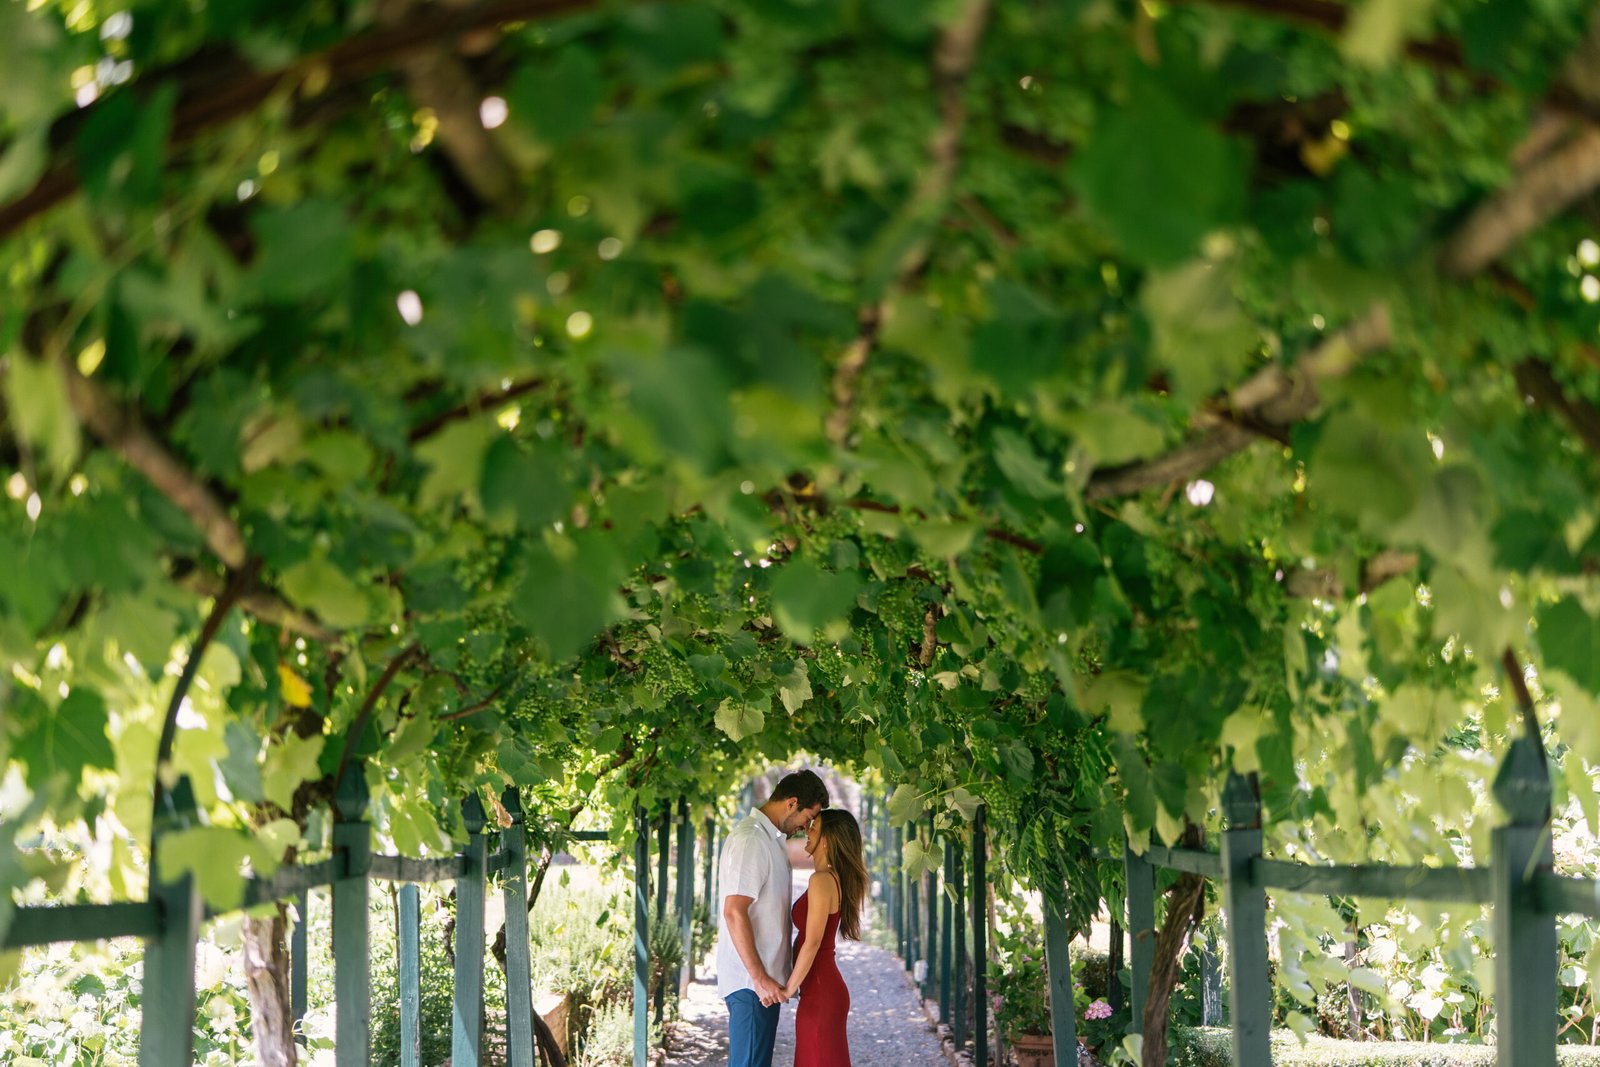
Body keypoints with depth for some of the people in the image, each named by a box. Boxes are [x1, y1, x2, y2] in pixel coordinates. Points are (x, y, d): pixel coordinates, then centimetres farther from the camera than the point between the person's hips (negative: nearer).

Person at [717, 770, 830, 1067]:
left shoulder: (771, 838, 16)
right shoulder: (750, 840, -16)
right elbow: (734, 912, -22)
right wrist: (759, 978, -23)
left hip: (764, 977, 10)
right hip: (751, 980, -10)